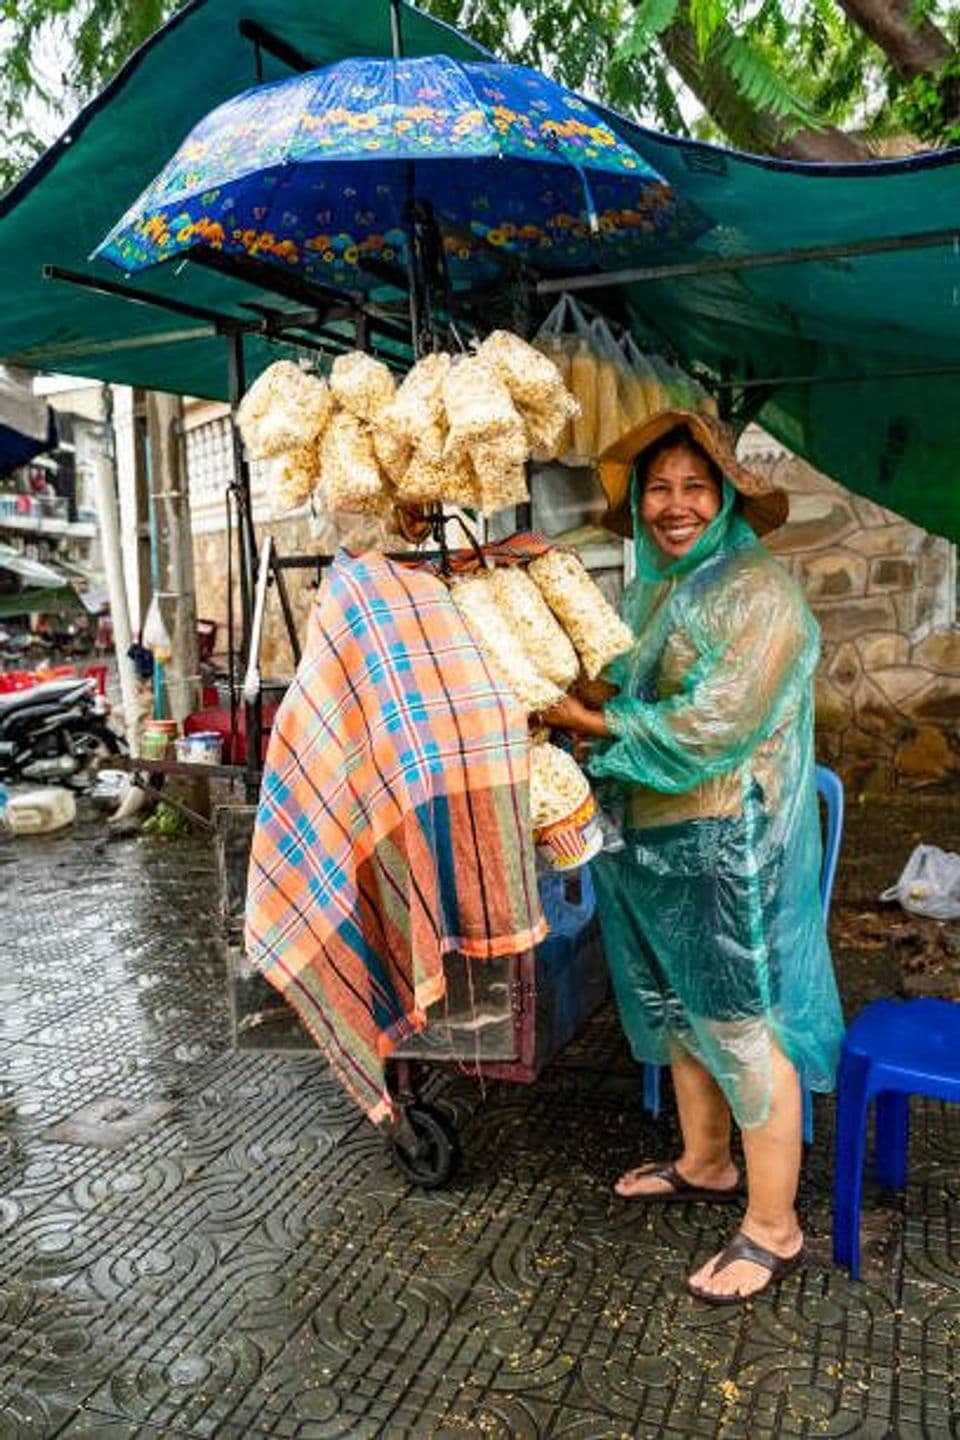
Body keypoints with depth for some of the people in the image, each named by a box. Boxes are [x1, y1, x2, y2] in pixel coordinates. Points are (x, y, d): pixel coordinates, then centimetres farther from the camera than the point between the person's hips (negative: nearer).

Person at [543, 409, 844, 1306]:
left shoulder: (758, 591, -14)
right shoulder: (648, 590, 10)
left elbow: (716, 724, -21)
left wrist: (596, 723, -14)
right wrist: (579, 708, -8)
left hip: (726, 845, -8)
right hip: (650, 838, 8)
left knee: (742, 1024, 2)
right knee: (677, 1010, 19)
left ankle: (774, 1228, 19)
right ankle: (704, 1164, 40)